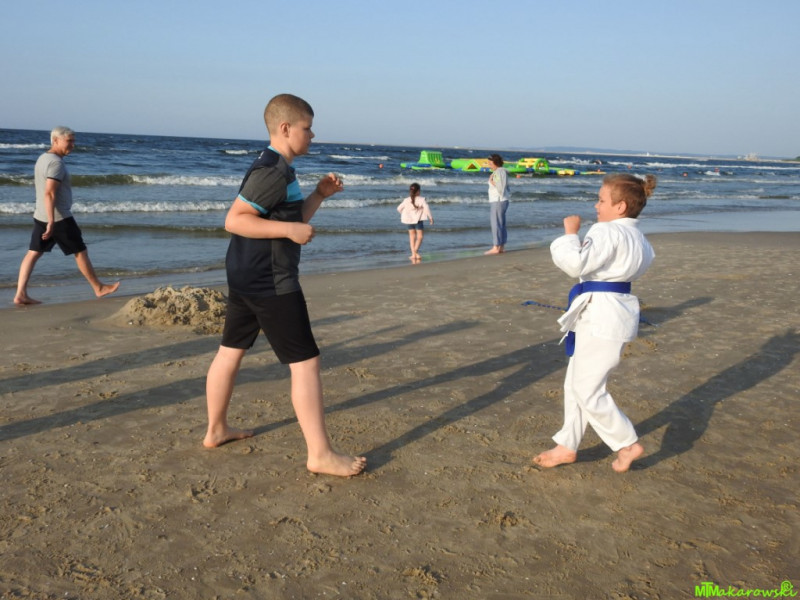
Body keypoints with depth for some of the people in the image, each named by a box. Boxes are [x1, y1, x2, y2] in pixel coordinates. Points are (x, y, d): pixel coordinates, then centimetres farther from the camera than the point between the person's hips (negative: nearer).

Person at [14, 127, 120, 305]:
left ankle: (21, 294, 1)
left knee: (33, 253, 5)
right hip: (59, 218, -9)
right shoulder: (56, 162, -17)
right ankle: (99, 288, 16)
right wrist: (52, 222, -26)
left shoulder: (42, 158, 14)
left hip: (40, 216, 9)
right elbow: (49, 193, -24)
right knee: (81, 252, 4)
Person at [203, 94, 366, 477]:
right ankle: (320, 455, -1)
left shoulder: (272, 169, 14)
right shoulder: (273, 171, -18)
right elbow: (234, 220, -23)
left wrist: (320, 194, 8)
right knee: (305, 363, -6)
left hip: (244, 276, 11)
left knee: (230, 351, 18)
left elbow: (295, 219, 20)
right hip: (271, 282, -11)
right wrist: (290, 229, -25)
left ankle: (216, 430, 33)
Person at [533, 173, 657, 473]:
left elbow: (576, 263, -29)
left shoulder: (607, 232, -19)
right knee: (575, 383, 16)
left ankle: (628, 444, 12)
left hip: (601, 316, -10)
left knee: (587, 390, -1)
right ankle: (567, 446, 26)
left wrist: (570, 233, -13)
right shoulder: (638, 238, 11)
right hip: (615, 312, 10)